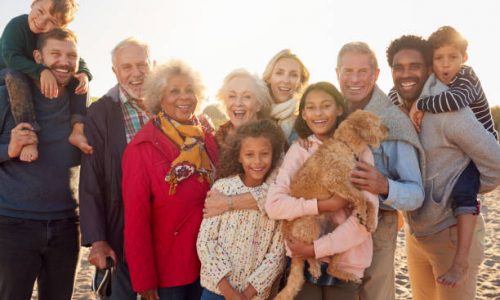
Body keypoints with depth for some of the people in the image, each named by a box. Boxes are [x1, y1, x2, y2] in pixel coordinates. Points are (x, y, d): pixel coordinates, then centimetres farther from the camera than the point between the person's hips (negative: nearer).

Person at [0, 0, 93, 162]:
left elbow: (78, 61, -8)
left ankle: (78, 130, -27)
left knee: (79, 78, -14)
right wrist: (41, 71, -48)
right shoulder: (16, 25, -24)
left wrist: (84, 74, -32)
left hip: (41, 81, 5)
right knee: (14, 75, -40)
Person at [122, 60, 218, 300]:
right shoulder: (142, 147, -14)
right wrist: (144, 278, -14)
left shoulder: (207, 139, 1)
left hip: (206, 262, 5)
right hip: (165, 268, -5)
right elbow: (136, 217, -14)